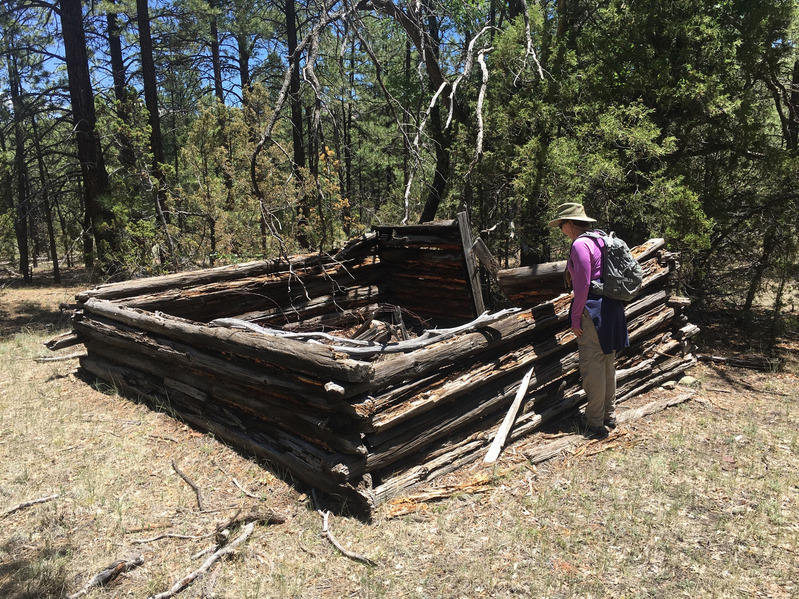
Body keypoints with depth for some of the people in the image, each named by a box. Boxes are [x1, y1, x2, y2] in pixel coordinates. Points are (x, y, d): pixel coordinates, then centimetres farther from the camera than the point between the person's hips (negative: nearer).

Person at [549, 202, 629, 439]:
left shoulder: (580, 244, -14)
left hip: (592, 308, -10)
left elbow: (583, 285, -18)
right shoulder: (599, 240, 13)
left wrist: (575, 318, -13)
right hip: (612, 305, 10)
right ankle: (609, 415, 29)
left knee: (592, 366, -3)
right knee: (608, 363, 17)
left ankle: (595, 424, 4)